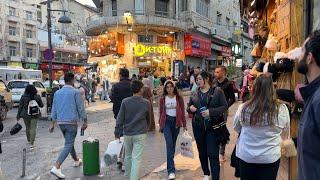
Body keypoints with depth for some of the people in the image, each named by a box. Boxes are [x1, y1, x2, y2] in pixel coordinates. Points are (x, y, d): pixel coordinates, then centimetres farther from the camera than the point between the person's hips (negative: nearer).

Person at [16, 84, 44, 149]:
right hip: (35, 115, -1)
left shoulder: (23, 97, -6)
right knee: (33, 128, 0)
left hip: (25, 115, 1)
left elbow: (20, 107, -3)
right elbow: (41, 105, 3)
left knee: (27, 128, 19)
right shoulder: (37, 97, -5)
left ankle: (29, 140, 38)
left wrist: (18, 116, 4)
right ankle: (31, 143, -8)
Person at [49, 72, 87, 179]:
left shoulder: (57, 93, 8)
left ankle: (76, 161, 40)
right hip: (72, 122, -7)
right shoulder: (75, 92, -9)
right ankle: (56, 168, -13)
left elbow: (54, 109, 12)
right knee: (68, 145, -3)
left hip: (60, 122, 7)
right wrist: (84, 122, 1)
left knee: (69, 142, 22)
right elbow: (81, 108, -8)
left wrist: (53, 124, 18)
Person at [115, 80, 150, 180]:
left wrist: (117, 134, 2)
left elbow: (120, 119, -5)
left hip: (127, 133, 2)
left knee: (128, 156, 19)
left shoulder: (125, 102, -5)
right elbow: (148, 118, 8)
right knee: (137, 158, 2)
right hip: (140, 134, -2)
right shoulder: (146, 103, -5)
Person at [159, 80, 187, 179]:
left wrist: (184, 125, 3)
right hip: (166, 121, -1)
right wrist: (160, 125, 9)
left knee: (173, 144, 11)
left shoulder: (179, 98, 1)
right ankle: (171, 170, -10)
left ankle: (170, 163, 32)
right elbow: (161, 113, 7)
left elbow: (182, 112, 4)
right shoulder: (162, 99, 1)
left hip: (176, 121, 2)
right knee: (169, 144, -11)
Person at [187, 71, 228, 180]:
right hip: (198, 127, 5)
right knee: (202, 152, 16)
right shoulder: (194, 93, 7)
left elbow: (225, 106, -8)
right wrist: (190, 108, -9)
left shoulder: (217, 91, -5)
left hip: (213, 127, -4)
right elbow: (188, 108, 15)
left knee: (213, 154, -4)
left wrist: (211, 112, -20)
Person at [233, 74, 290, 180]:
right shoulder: (282, 110, -18)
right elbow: (284, 129, 2)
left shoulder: (243, 108, -17)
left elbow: (236, 128, 2)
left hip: (246, 156, 1)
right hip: (271, 157, 0)